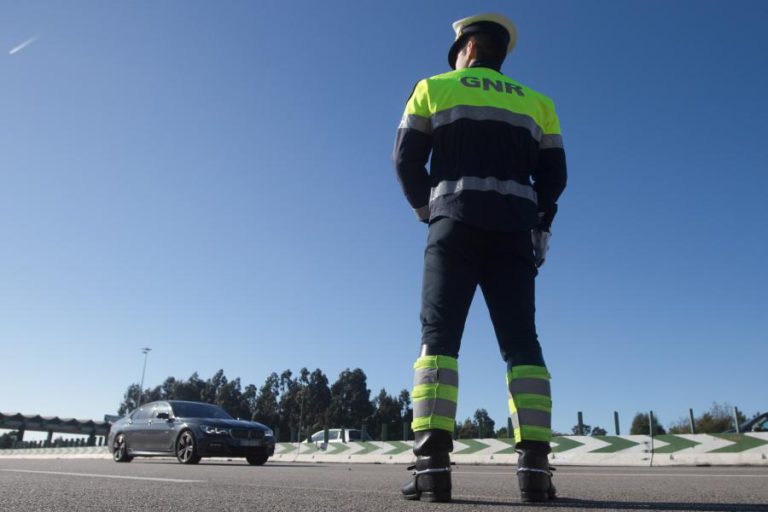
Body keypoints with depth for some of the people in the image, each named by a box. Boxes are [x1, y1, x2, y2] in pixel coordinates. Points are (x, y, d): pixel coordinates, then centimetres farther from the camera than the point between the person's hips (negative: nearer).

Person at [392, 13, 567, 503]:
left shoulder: (434, 87, 15)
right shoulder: (535, 101, 21)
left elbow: (406, 159, 7)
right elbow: (554, 174, 13)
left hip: (456, 225, -2)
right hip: (515, 232, 2)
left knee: (438, 337, -5)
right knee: (521, 342, 1)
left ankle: (433, 464, -16)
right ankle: (535, 466, -8)